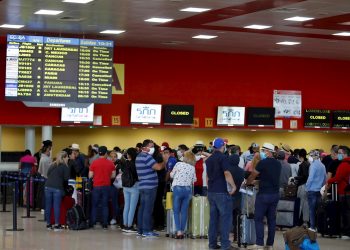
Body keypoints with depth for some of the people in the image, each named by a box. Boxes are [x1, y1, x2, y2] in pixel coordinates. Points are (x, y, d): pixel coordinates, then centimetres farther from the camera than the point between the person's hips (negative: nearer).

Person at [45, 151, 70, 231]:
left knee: (48, 206, 8)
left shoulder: (52, 165, 18)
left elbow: (48, 174, 24)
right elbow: (66, 178, -1)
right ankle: (56, 225, -3)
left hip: (48, 186, 5)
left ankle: (48, 224, 14)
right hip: (57, 188, -5)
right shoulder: (65, 167, 1)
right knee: (56, 206, -3)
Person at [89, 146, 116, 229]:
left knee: (94, 205, 9)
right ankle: (105, 224, 4)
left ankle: (92, 223, 9)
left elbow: (90, 176, -4)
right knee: (105, 205, 7)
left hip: (97, 186, -1)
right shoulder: (110, 163, -2)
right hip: (106, 186, 1)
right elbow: (113, 176, 1)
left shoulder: (94, 163, -6)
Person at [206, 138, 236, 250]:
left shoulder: (209, 159, 13)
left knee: (213, 217, 10)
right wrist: (233, 186, -14)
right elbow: (227, 173, -19)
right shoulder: (223, 157, -11)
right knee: (225, 217, -5)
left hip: (211, 191, 8)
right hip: (222, 192, -8)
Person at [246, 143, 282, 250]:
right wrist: (257, 181, 31)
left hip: (264, 194, -6)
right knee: (271, 220, 10)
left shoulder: (263, 163, -12)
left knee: (259, 219, 1)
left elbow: (252, 176, -2)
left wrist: (247, 183, 18)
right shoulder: (278, 164, 8)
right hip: (275, 194, 6)